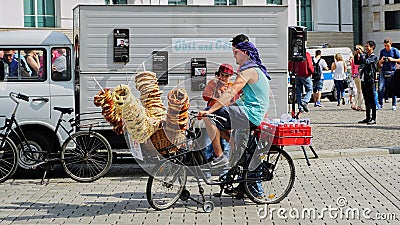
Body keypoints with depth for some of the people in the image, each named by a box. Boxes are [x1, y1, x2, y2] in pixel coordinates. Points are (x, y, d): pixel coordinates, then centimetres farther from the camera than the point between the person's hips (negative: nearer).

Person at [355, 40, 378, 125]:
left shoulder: (374, 57, -6)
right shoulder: (365, 56, 16)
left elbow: (366, 61, -23)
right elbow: (356, 62, 20)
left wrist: (361, 53, -14)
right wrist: (357, 54, 6)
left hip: (370, 81, -7)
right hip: (363, 80, 7)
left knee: (371, 100, -5)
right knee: (366, 100, 11)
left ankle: (373, 119, -2)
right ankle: (368, 117, 16)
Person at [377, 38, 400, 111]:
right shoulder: (382, 51, 11)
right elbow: (379, 63, 16)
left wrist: (392, 59, -13)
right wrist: (381, 61, -6)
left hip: (392, 71, -2)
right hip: (383, 71, 2)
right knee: (380, 88, -7)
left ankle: (394, 105, 8)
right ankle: (380, 104, 1)